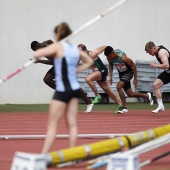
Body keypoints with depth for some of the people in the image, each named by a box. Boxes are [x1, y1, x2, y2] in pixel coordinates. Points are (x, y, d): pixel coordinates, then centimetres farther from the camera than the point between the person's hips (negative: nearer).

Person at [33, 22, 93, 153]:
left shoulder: (58, 46, -10)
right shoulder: (75, 49, 10)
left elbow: (36, 54, -21)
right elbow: (89, 61, 26)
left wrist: (47, 52, -1)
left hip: (62, 90, -7)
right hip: (75, 88, 7)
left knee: (52, 125, -5)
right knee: (72, 124, 7)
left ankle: (44, 154, -8)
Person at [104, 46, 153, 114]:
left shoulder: (123, 57, -32)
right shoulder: (109, 58, -15)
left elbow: (133, 66, -21)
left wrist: (135, 79, -17)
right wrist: (110, 76, -4)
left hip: (128, 72, -7)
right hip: (121, 73, 7)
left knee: (119, 86, -28)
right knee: (130, 94, 10)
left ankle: (124, 108, -19)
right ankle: (147, 95, 35)